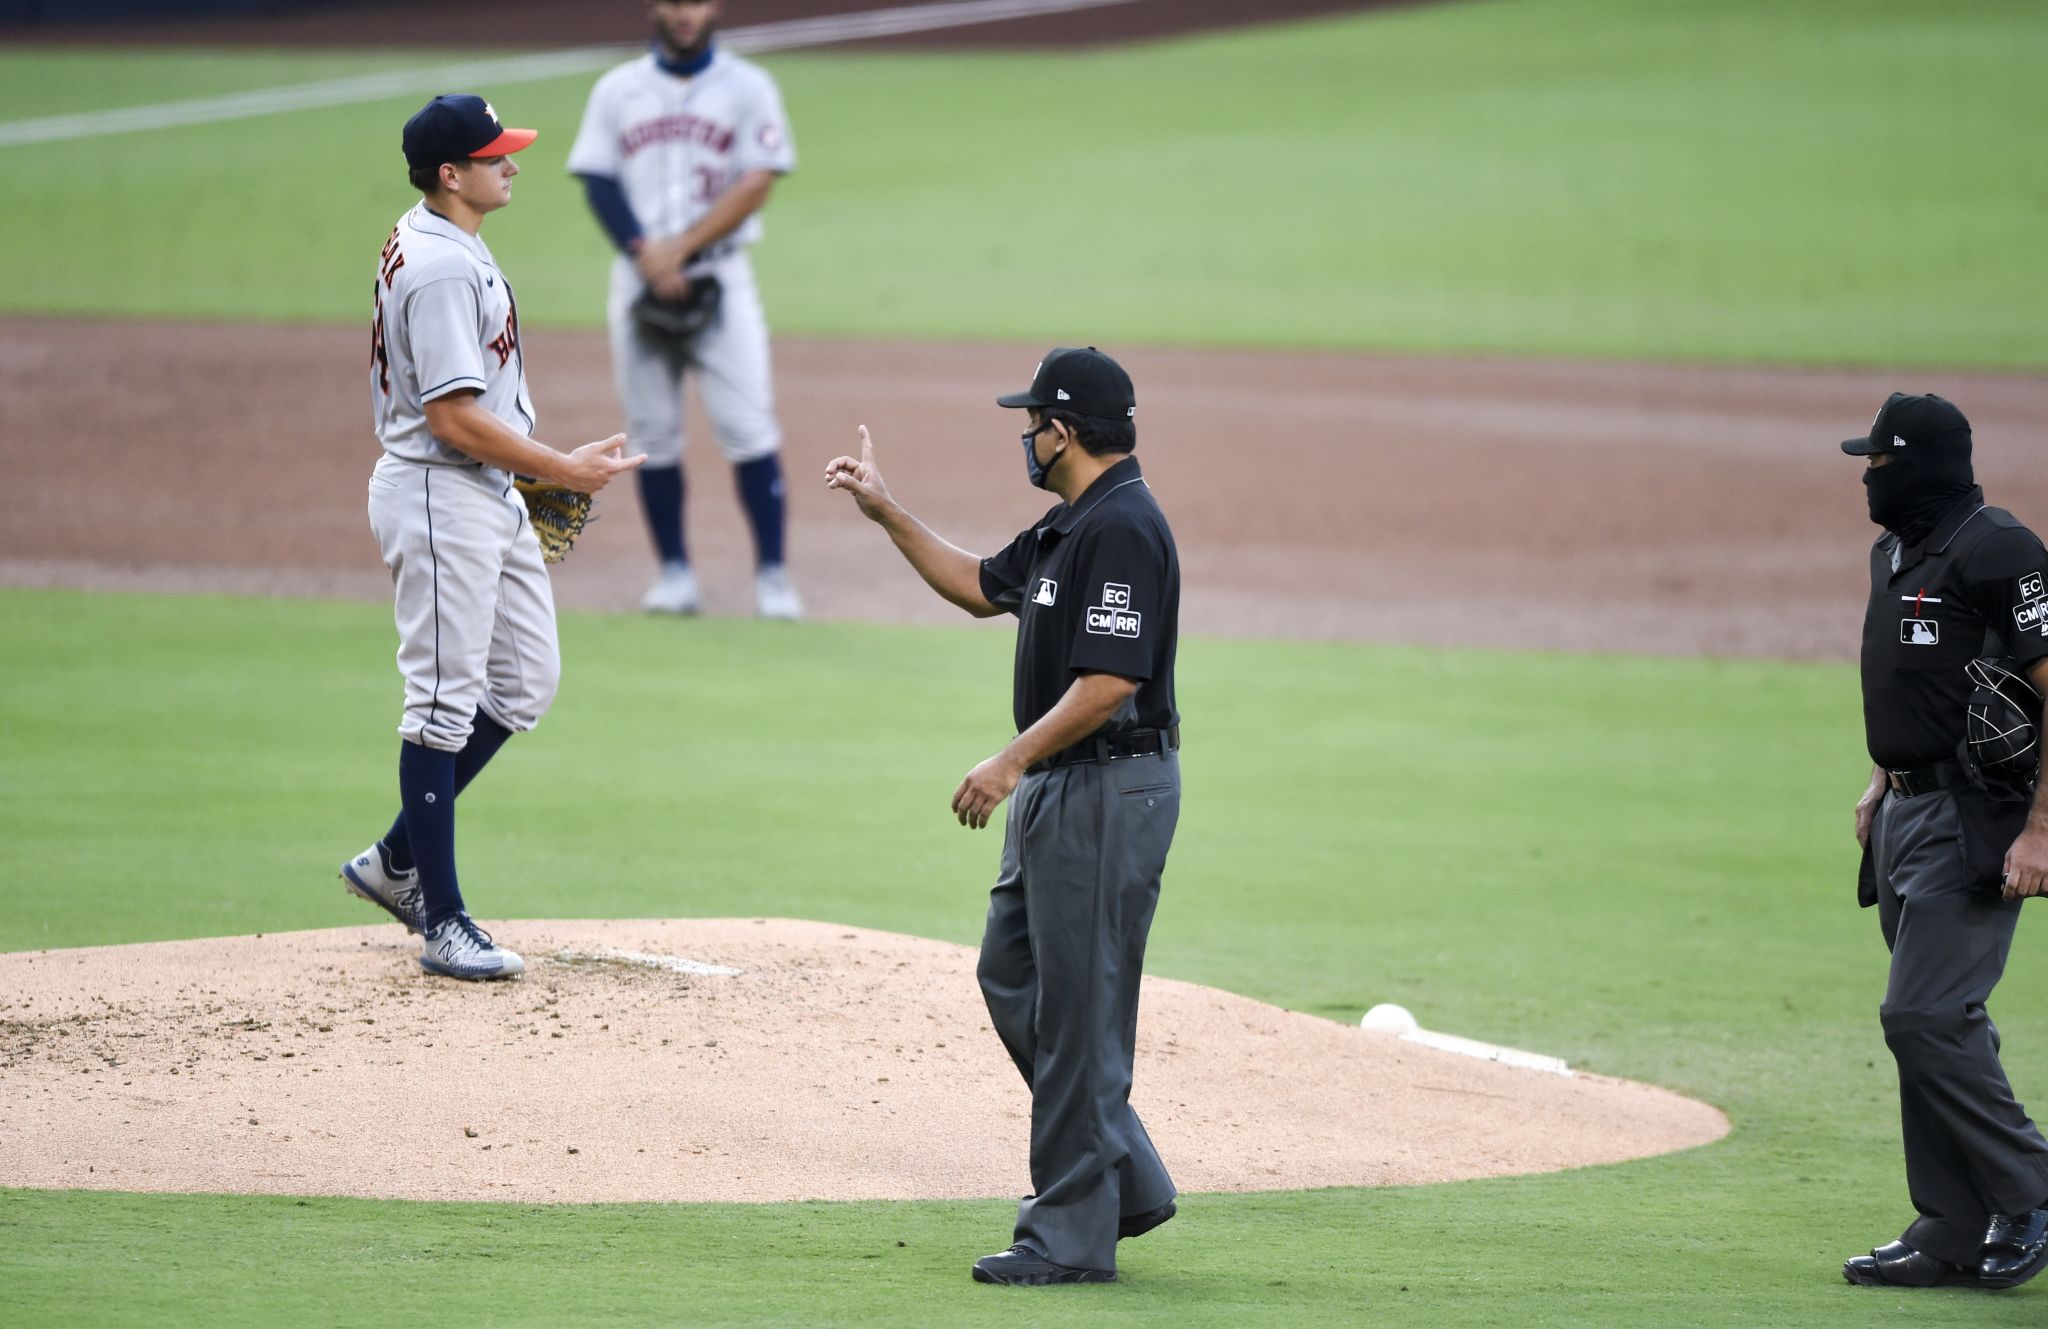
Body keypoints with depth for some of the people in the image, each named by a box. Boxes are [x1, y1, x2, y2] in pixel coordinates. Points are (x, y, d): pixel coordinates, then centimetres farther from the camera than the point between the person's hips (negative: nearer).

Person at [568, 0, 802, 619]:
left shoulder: (749, 87, 3)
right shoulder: (617, 91, 9)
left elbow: (756, 183, -5)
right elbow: (600, 183, 2)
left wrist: (680, 248, -13)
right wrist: (646, 255, -14)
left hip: (720, 273, -2)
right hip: (639, 278, 2)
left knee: (748, 425, -9)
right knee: (652, 432, 2)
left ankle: (771, 572, -7)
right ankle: (673, 571, 9)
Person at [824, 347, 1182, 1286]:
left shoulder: (1123, 528, -19)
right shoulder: (1069, 525, 13)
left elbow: (1110, 682, -25)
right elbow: (981, 587, 29)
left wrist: (1011, 763, -23)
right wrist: (885, 512, 25)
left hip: (1112, 789, -11)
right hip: (1057, 788, 11)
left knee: (1078, 1011, -7)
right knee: (1012, 978, 17)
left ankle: (1071, 1238, -3)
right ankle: (1124, 1181, 22)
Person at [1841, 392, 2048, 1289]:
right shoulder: (1895, 551, 14)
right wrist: (1884, 778, 18)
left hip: (1976, 818, -10)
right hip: (1908, 813, 10)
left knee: (1925, 1016, -14)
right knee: (1934, 1022, 9)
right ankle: (1957, 1233, 12)